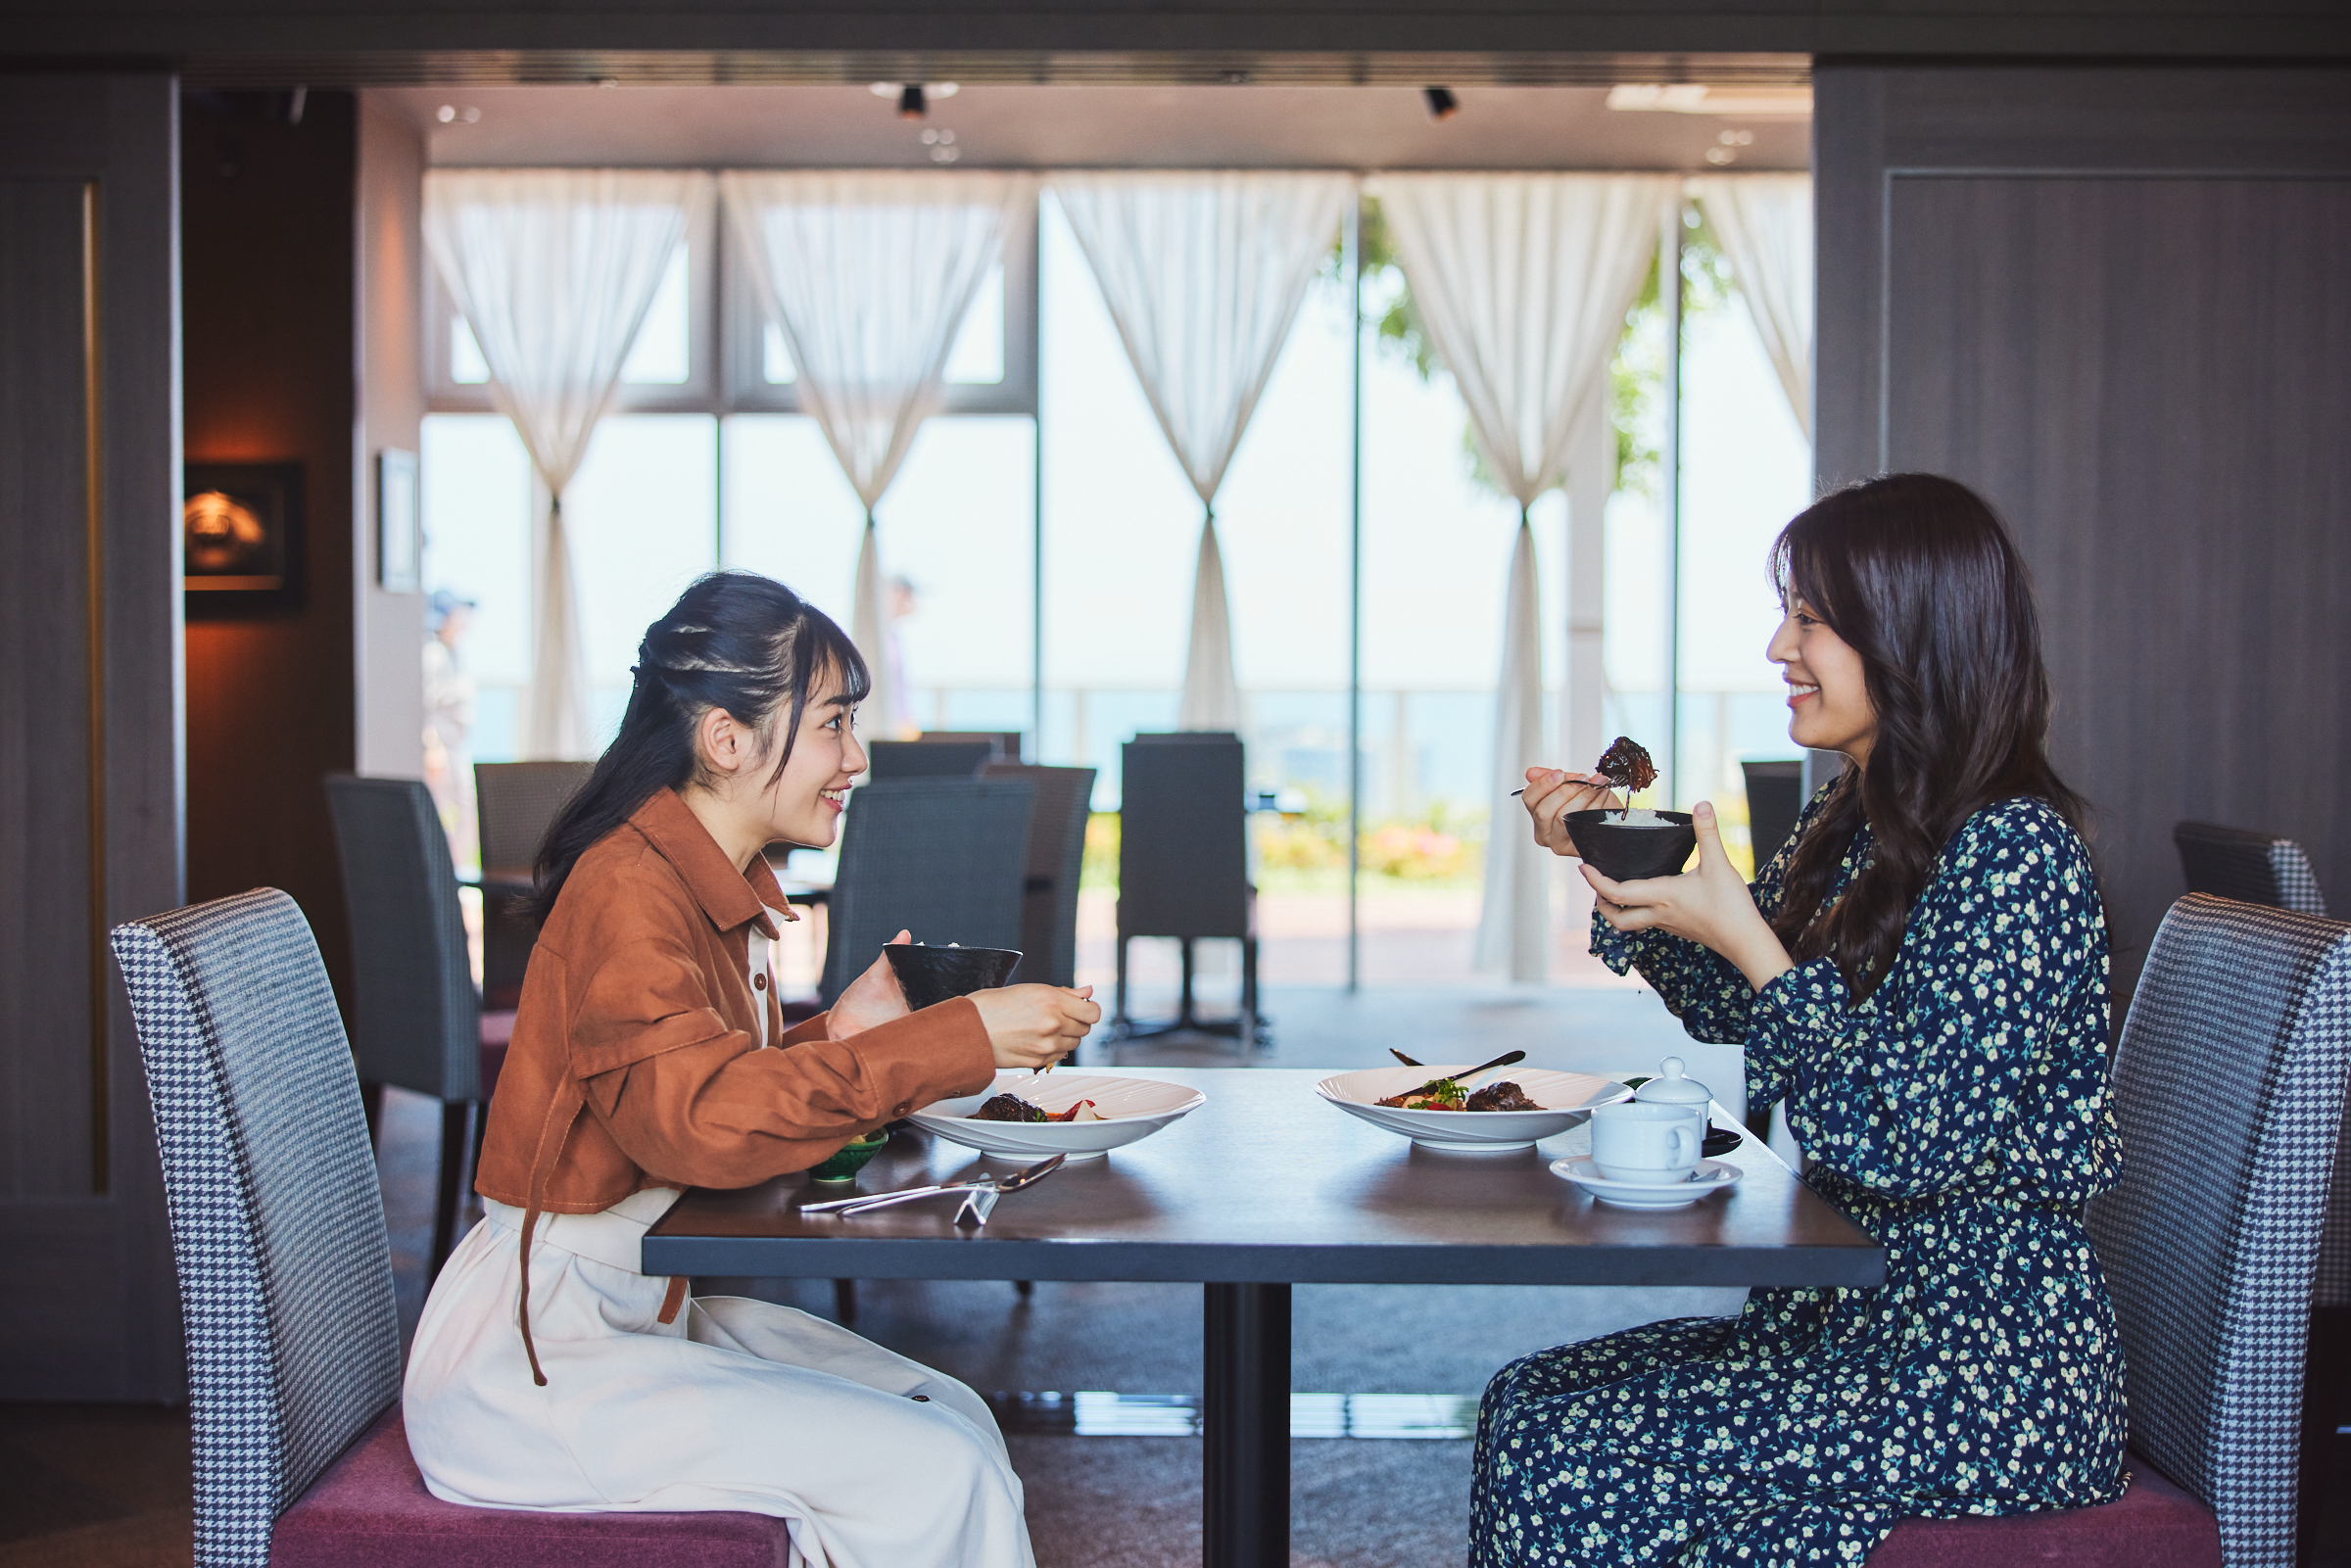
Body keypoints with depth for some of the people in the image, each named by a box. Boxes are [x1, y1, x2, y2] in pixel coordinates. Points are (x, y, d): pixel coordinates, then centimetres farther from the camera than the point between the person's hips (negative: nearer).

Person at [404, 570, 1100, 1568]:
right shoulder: (628, 891, -20)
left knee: (957, 1420, 1)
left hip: (643, 1309, 9)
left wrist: (836, 1038, -7)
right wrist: (958, 1041, -32)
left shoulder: (719, 886, 10)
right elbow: (699, 1120, -33)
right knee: (933, 1477, -15)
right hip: (531, 1363, -9)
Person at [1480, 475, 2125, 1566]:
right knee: (1525, 1404, 0)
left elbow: (1906, 1144, -24)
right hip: (1856, 1310, 9)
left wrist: (1745, 937, -25)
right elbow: (1728, 1008, 22)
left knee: (1559, 1459, -15)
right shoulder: (1851, 823, 8)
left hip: (1989, 1366, -9)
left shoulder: (2013, 852, -20)